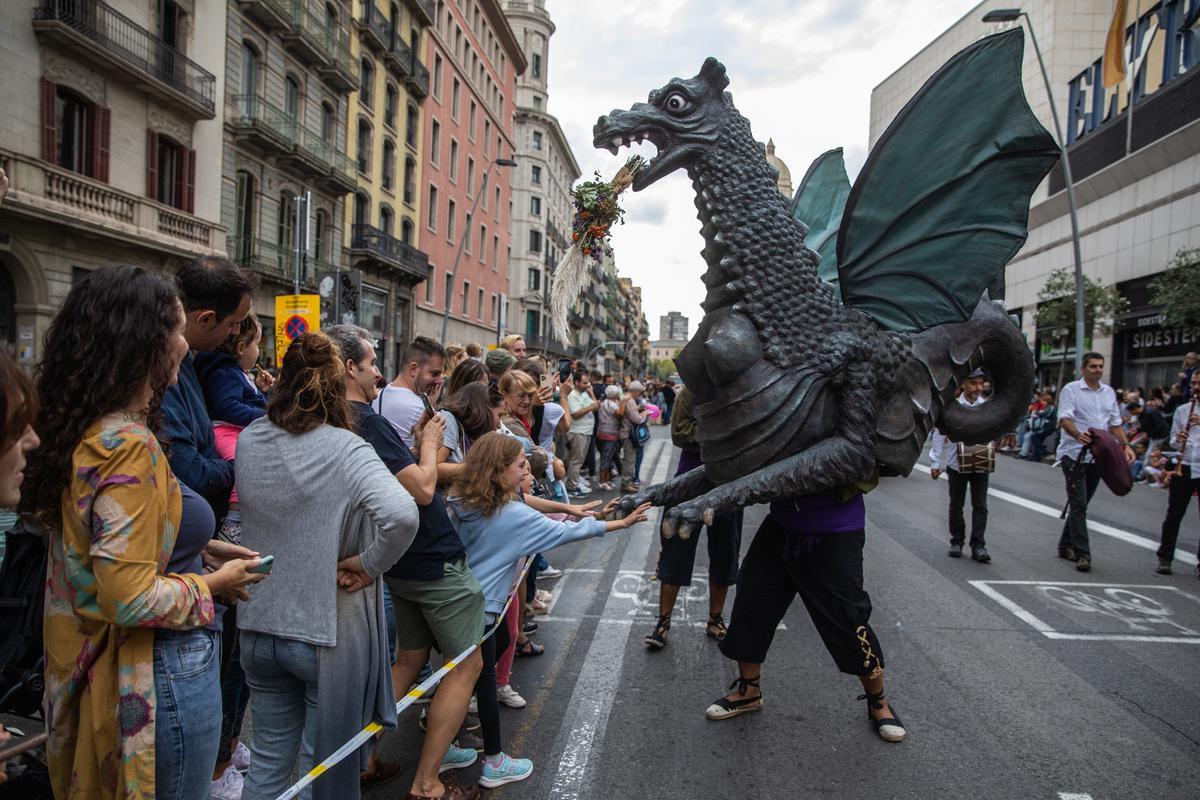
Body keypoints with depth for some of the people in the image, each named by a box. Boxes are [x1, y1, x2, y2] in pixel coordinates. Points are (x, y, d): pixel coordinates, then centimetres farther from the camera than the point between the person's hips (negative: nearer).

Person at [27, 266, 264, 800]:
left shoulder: (83, 432, 3)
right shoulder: (129, 445, -25)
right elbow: (132, 600, -27)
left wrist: (199, 547, 7)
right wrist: (214, 582, -12)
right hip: (161, 676, -9)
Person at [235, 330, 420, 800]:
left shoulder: (248, 441, -3)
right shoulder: (345, 449, -19)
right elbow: (402, 515, -33)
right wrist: (368, 563, -20)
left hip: (259, 626, 5)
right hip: (328, 632, -4)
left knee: (269, 758, 21)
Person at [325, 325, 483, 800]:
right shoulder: (366, 421, -24)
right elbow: (423, 489, -24)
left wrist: (420, 445, 5)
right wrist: (430, 442, -9)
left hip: (402, 562, 9)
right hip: (436, 562, -9)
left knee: (410, 658, 22)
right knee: (465, 664, 3)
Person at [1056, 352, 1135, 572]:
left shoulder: (1109, 392, 15)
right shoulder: (1071, 389, -4)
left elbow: (1115, 423, 18)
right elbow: (1064, 418, -16)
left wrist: (1125, 445, 3)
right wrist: (1077, 434, -35)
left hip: (1097, 456, 6)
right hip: (1074, 454, -6)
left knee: (1080, 504, 12)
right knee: (1078, 504, -9)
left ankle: (1066, 546, 22)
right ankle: (1082, 554, -9)